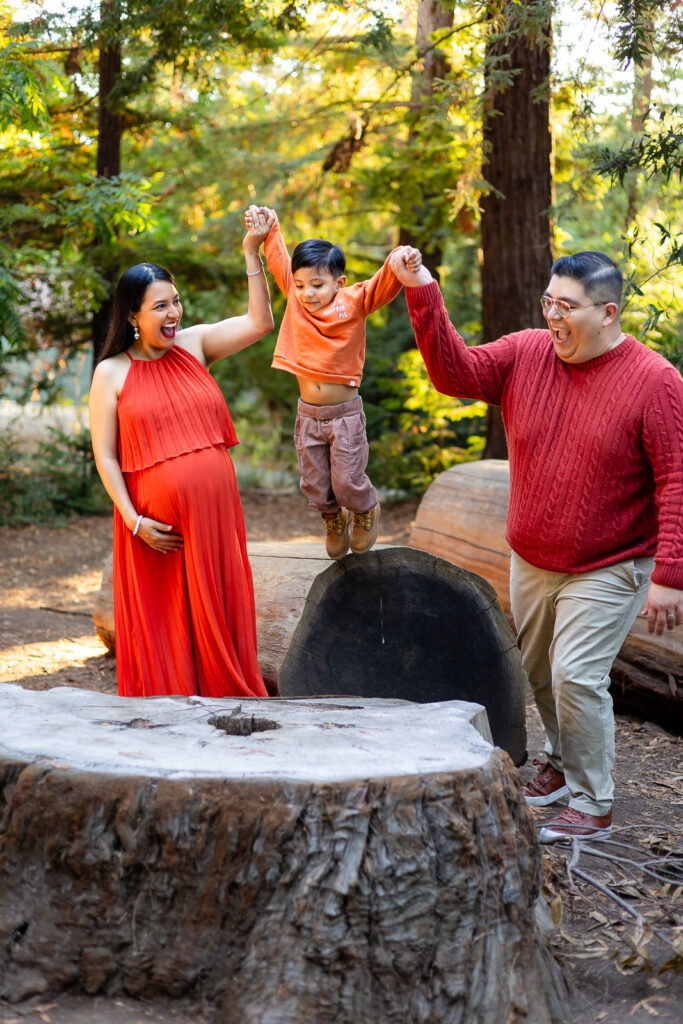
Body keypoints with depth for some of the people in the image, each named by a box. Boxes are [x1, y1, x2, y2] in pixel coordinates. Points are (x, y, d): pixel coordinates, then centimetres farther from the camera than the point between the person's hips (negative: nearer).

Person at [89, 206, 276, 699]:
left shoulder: (194, 344, 8)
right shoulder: (111, 374, -2)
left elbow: (260, 322, 0)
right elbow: (105, 456, -4)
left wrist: (252, 253, -7)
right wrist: (134, 521, -12)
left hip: (214, 512, 4)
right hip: (157, 522, -3)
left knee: (219, 614, 9)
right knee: (163, 620, 4)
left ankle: (228, 696, 19)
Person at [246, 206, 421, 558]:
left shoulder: (354, 303, -10)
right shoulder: (295, 299, -1)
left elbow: (384, 283, -25)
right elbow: (279, 260, 7)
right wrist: (269, 228, -2)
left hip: (345, 414, -3)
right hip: (308, 414, 3)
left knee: (348, 483, 1)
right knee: (315, 487, 10)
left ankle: (367, 512, 36)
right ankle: (334, 520, 43)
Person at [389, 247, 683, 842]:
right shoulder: (525, 355, -2)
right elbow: (455, 373, -9)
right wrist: (422, 294, -22)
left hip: (608, 568, -6)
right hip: (532, 561, 6)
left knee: (575, 675, -12)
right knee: (537, 671, 18)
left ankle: (594, 805, 5)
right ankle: (562, 762, 43)